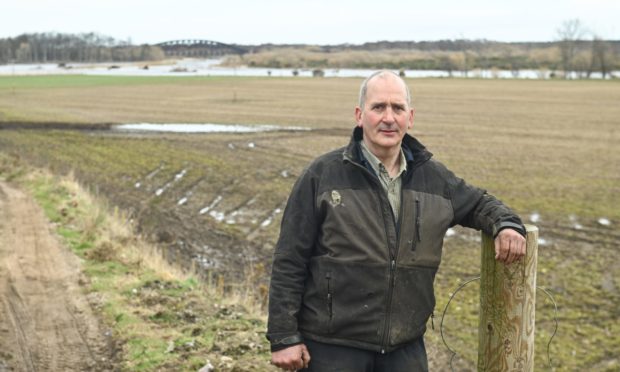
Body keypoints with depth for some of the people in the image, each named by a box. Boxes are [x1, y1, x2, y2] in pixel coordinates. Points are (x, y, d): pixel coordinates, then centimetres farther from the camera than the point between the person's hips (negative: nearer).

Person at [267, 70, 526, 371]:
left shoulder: (434, 178, 6)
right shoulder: (323, 175, -6)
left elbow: (479, 203, 25)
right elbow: (288, 262, -5)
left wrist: (506, 224, 2)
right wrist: (284, 337, -8)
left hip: (406, 347, 4)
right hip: (333, 347, -4)